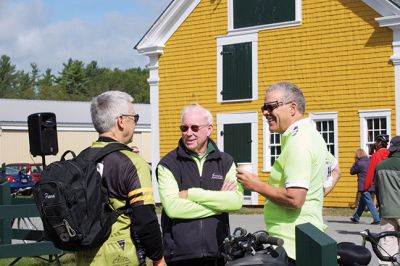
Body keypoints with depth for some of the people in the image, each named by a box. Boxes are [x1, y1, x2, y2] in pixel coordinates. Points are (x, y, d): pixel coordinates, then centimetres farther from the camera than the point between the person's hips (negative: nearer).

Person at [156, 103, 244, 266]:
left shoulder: (225, 161, 10)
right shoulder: (168, 164, 1)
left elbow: (237, 201, -7)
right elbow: (172, 207, -14)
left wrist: (192, 194, -11)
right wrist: (219, 199, -9)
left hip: (217, 253, 2)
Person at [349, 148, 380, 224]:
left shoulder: (359, 164, -14)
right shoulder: (369, 162, 8)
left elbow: (352, 171, -2)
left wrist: (355, 163, 7)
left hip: (364, 187, -8)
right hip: (371, 186, 8)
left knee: (369, 203, -8)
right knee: (362, 202, 18)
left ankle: (376, 219, -13)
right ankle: (356, 218, 30)